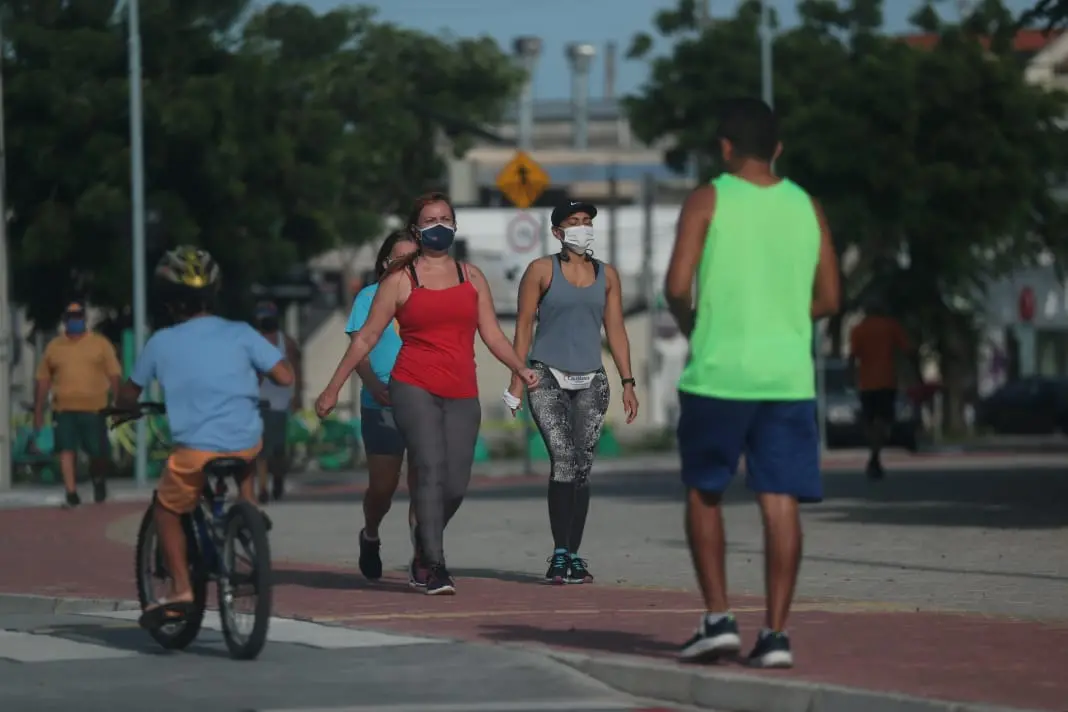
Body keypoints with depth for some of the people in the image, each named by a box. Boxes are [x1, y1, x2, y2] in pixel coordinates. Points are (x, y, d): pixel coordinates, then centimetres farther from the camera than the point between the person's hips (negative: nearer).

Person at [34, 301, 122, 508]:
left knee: (98, 452, 5)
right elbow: (43, 381, 12)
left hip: (94, 408, -1)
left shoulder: (100, 344, 4)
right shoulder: (54, 347, 9)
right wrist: (38, 411, 10)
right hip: (64, 409, 1)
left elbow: (113, 376, 2)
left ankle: (99, 481, 34)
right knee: (67, 450, -8)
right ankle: (71, 494, -7)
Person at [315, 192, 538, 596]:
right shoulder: (400, 281, 6)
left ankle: (422, 558, 24)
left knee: (455, 486, -2)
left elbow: (492, 334, 16)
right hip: (414, 388, -4)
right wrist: (334, 388, 6)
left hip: (462, 396, 4)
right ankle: (434, 569, -21)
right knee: (431, 470, -21)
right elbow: (366, 338, 8)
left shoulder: (471, 277, 17)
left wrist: (521, 369, 0)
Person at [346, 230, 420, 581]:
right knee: (382, 486, 2)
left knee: (422, 485, -6)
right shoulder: (369, 297, 5)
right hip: (382, 405, -1)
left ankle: (421, 558, -2)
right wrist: (374, 384, -20)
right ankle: (370, 537, 31)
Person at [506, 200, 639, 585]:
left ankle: (572, 557, 7)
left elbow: (616, 330, 13)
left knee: (582, 469, 0)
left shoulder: (606, 275, 12)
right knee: (563, 459, -19)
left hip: (591, 382, 4)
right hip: (548, 378, -4)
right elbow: (523, 326, 0)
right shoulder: (542, 271, 1)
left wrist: (627, 383, 7)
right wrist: (517, 379, -7)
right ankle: (560, 555, -18)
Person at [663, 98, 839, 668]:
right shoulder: (807, 208, 9)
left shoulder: (708, 202, -3)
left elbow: (677, 286, -11)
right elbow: (827, 300, 11)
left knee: (704, 493, 13)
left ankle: (718, 618, 4)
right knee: (780, 503, 2)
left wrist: (689, 325, 9)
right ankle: (775, 632, -3)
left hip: (718, 373, -3)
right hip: (789, 375, 3)